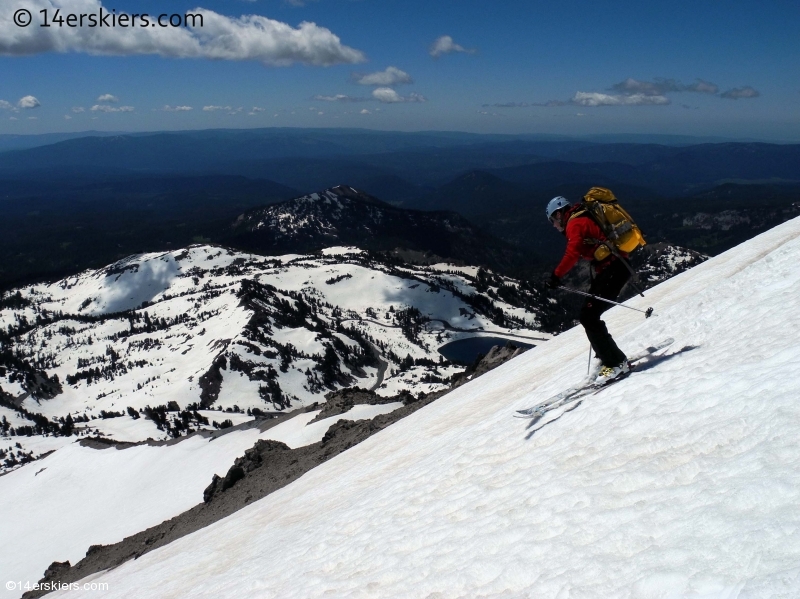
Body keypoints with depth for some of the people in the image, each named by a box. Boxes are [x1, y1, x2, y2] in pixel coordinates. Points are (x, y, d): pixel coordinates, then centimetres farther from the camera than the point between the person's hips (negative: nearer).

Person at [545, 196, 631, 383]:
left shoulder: (575, 223, -8)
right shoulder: (585, 218, 22)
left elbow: (573, 253, -23)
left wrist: (557, 275, -20)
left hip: (611, 269, -10)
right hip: (619, 267, 10)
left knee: (588, 316, -11)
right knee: (590, 313, 18)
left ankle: (616, 363, -12)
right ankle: (607, 354, 29)